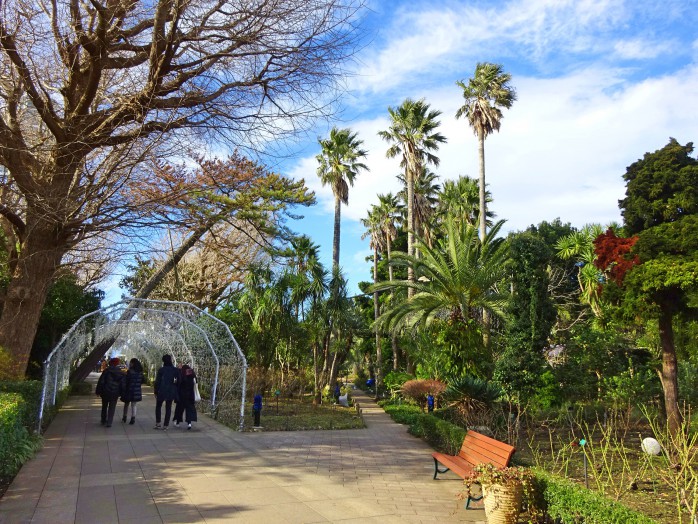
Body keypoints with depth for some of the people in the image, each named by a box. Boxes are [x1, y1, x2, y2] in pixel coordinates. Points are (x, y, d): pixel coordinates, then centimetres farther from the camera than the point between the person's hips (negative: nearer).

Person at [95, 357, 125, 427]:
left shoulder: (106, 371, -8)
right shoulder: (120, 373, 2)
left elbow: (101, 382, -9)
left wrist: (98, 391, -2)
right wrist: (121, 393, 14)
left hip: (105, 392, -1)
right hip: (115, 393, 1)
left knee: (104, 407, 18)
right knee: (112, 408, 6)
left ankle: (103, 421, 27)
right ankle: (109, 422, 0)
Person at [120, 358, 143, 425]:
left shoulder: (129, 371, -14)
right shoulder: (140, 372, 2)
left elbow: (125, 381, -13)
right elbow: (142, 381, 9)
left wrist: (123, 390, -8)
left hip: (129, 390, -3)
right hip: (137, 391, 3)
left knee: (126, 404, 16)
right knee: (134, 405, 7)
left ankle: (124, 417, 27)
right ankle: (133, 418, -1)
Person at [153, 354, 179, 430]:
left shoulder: (161, 370, -10)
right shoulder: (176, 370, -2)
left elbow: (157, 382, -7)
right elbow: (178, 382, 3)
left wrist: (156, 392, 1)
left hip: (162, 391, -2)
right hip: (171, 392, 2)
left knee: (158, 406, 16)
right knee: (168, 408, 9)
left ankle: (157, 423, 7)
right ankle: (165, 425, 8)